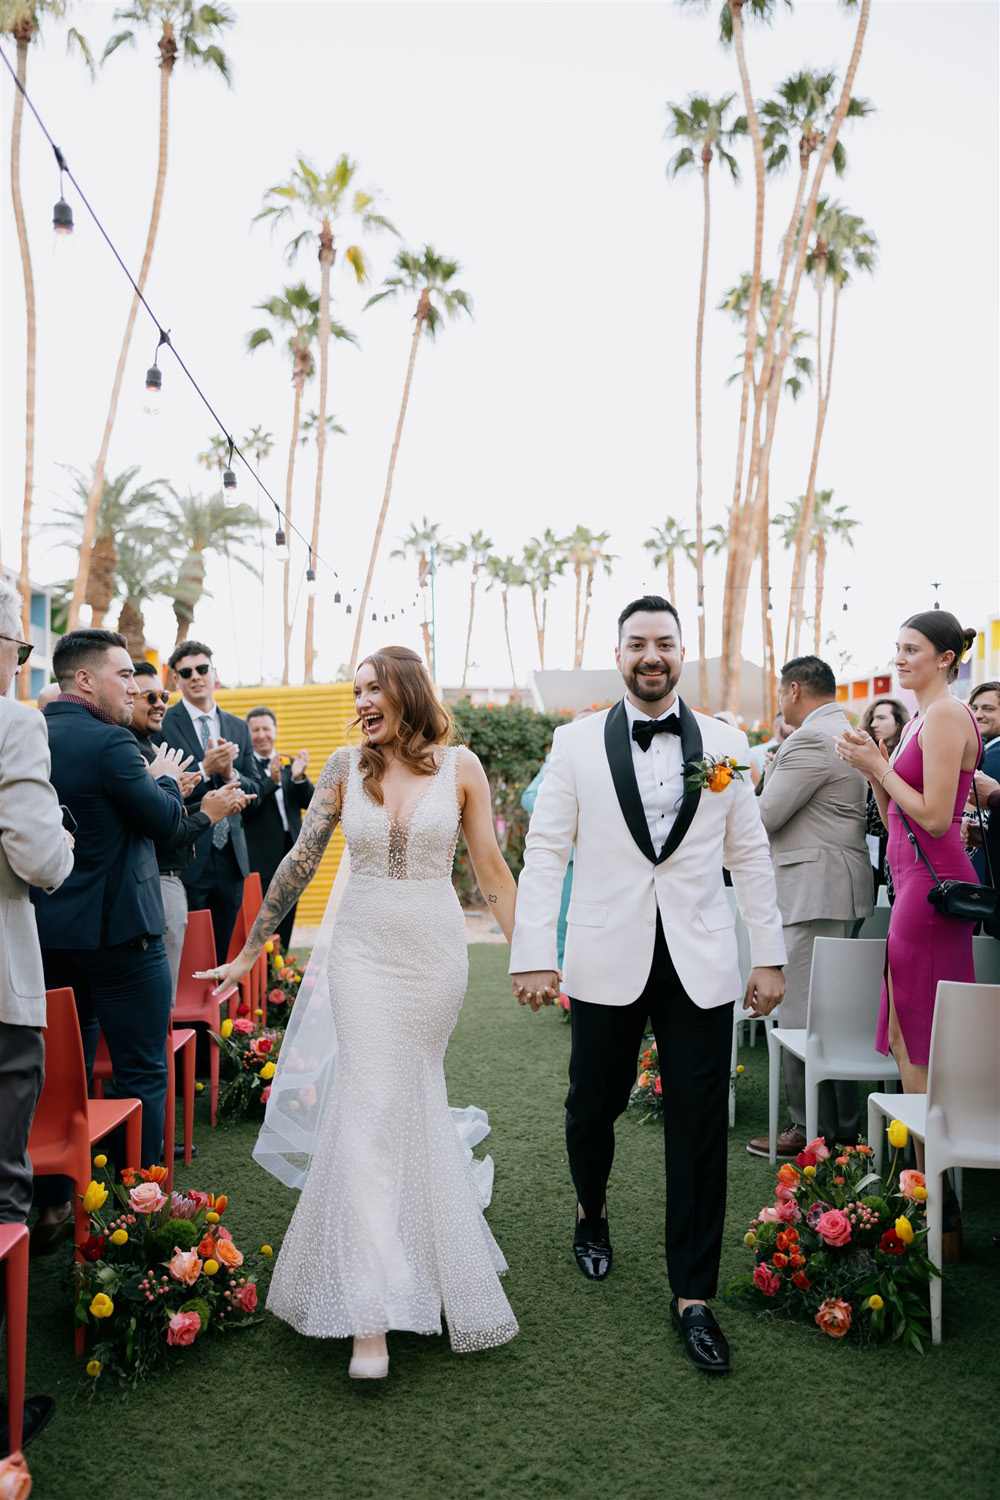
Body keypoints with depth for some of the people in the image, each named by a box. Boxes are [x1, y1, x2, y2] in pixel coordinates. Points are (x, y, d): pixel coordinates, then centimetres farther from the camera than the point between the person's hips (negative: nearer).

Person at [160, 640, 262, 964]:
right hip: (187, 859, -5)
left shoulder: (238, 727, 12)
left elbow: (254, 791, 10)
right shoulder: (164, 724, -5)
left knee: (224, 953, 13)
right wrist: (204, 769, -22)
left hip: (230, 857, 5)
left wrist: (230, 773, -9)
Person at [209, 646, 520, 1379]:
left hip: (435, 952, 0)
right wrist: (252, 949, 6)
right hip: (364, 951, 0)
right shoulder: (346, 766, -1)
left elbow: (491, 867, 1)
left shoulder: (459, 765, -3)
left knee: (412, 1099, 12)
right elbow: (300, 860, 3)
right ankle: (373, 1314, -3)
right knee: (373, 1105, -6)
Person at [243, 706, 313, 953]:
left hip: (290, 854, 5)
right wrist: (272, 781, -29)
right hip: (260, 859, -5)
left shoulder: (290, 764, 12)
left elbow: (309, 802, 3)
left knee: (285, 921, 13)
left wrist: (299, 777, -15)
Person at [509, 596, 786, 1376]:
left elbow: (751, 855, 7)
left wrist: (770, 956, 4)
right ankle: (592, 1213, 46)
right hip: (608, 960, 0)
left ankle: (693, 1295, 20)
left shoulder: (725, 743, 4)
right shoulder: (577, 743, 1)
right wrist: (534, 956, -8)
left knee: (700, 1129, 4)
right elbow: (545, 851, -2)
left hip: (702, 963, 1)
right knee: (593, 1106, 13)